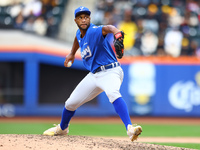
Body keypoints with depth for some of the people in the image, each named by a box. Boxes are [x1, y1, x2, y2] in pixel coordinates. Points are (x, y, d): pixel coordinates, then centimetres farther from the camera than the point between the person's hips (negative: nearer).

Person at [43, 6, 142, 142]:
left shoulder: (94, 31, -22)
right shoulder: (79, 33, 4)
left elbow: (107, 28, -46)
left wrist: (117, 35, -67)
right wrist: (72, 53, 41)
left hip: (110, 72, -8)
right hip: (94, 75, 8)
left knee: (113, 93, -41)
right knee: (71, 103, 14)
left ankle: (130, 129, -54)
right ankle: (62, 129, 44)